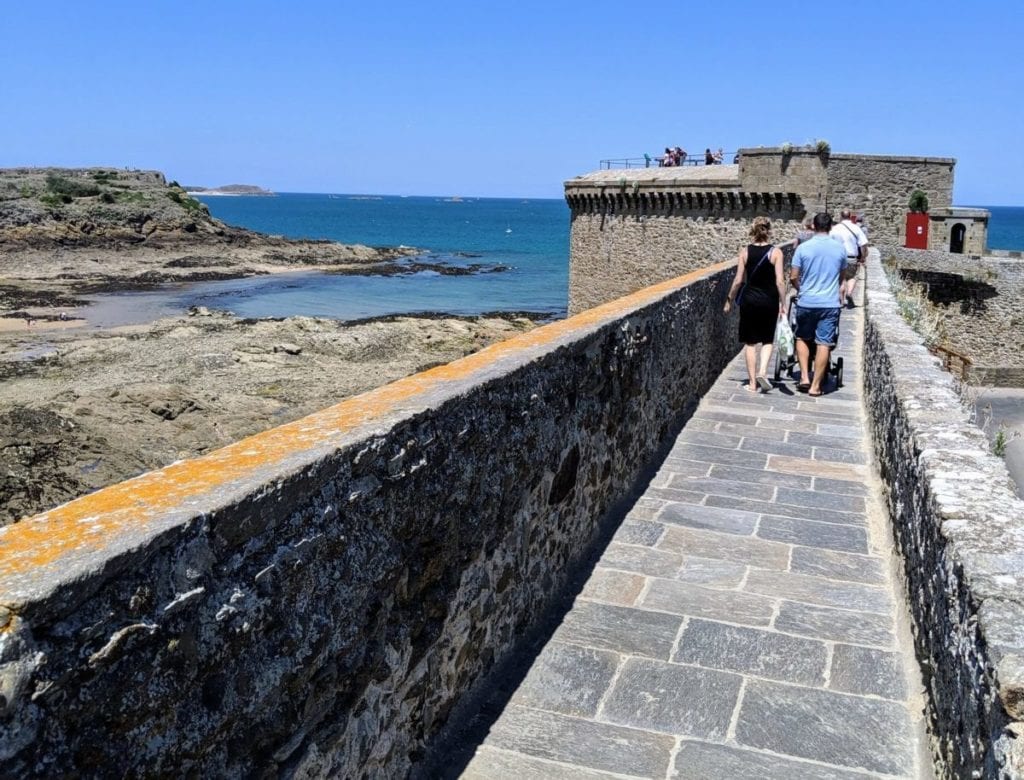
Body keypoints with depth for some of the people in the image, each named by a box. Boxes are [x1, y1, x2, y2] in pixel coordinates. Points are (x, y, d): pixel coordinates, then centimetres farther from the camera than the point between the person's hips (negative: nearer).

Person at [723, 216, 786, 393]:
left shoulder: (745, 251, -3)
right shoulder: (775, 252, -6)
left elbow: (739, 280, -4)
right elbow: (780, 281, -9)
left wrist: (729, 300, 8)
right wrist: (782, 304, -2)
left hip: (749, 300, 1)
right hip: (769, 301, -1)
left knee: (750, 342, 9)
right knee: (768, 340, 16)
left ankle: (752, 383, 9)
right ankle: (762, 371, -6)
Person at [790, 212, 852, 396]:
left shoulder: (803, 248, -5)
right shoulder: (840, 248, 1)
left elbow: (793, 277, -3)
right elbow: (842, 275, 15)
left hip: (806, 302, 0)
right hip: (830, 303, 0)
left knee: (802, 339, 18)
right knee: (824, 344, 2)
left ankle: (804, 377, 8)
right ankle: (815, 386, 4)